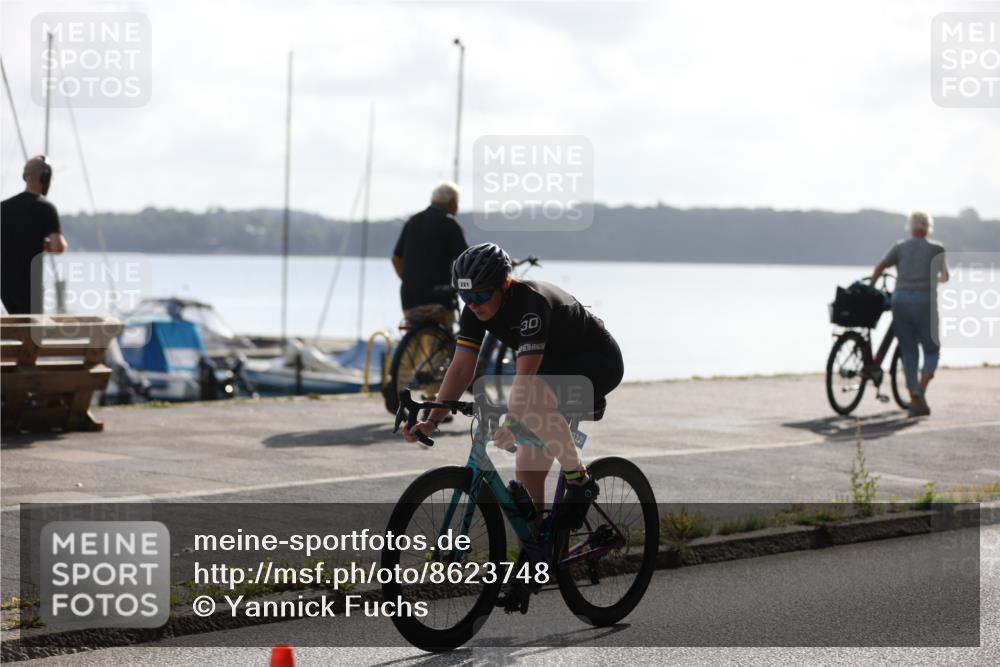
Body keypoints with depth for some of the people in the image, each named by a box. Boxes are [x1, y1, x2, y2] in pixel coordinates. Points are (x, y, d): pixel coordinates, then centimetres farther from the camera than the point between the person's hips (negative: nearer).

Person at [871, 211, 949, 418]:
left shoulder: (900, 246, 7)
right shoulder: (937, 249, 5)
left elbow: (880, 267, -5)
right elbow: (945, 277, 17)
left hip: (900, 300, 2)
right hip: (924, 302, -2)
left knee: (908, 353, 8)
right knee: (932, 350, 11)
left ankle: (914, 401, 2)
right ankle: (921, 390, -12)